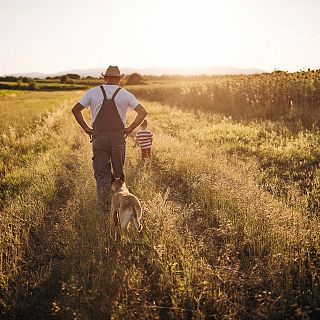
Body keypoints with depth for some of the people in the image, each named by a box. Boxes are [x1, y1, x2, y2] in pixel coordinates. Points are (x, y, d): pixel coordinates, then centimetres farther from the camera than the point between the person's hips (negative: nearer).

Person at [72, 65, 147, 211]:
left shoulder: (93, 92, 4)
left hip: (99, 137, 0)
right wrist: (130, 129, -1)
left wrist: (86, 128, 3)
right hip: (118, 137, 0)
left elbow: (75, 109, 1)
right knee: (118, 171, 13)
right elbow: (143, 112, -5)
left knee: (101, 172, 5)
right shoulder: (125, 94, 2)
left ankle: (104, 205, 1)